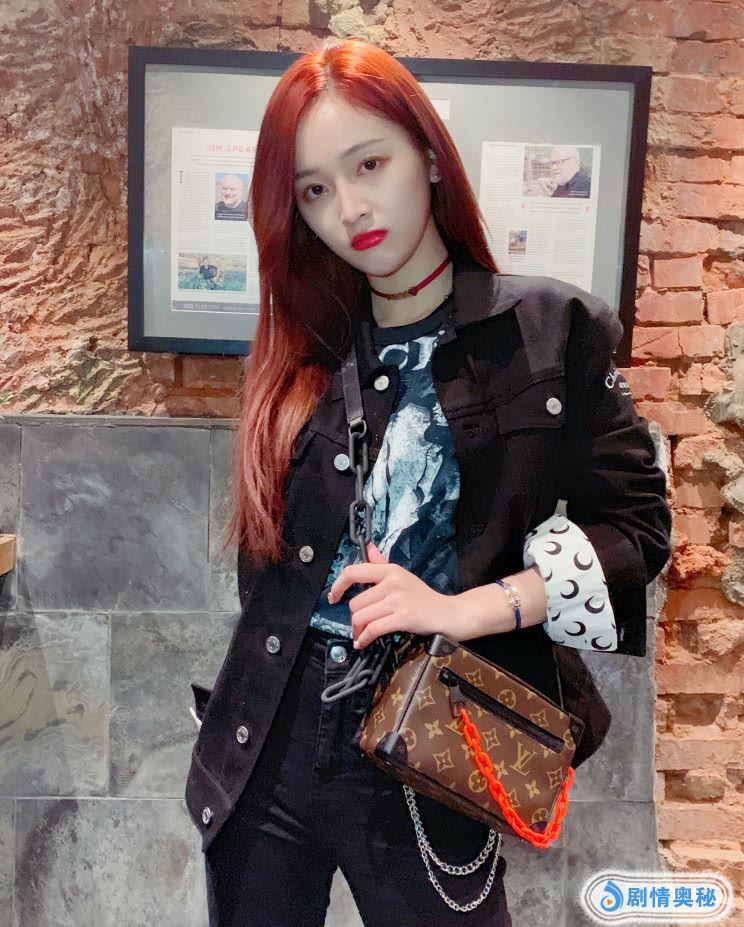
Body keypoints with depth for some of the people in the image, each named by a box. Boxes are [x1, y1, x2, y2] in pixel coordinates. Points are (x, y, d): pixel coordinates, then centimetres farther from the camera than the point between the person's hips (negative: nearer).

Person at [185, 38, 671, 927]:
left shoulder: (557, 330, -5)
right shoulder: (296, 353, 4)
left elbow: (634, 522, -7)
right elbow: (264, 562, 9)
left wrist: (462, 609, -18)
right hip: (268, 755, 4)